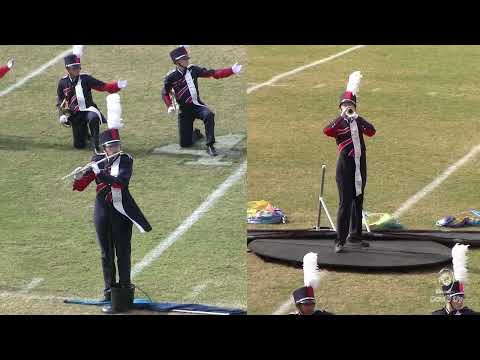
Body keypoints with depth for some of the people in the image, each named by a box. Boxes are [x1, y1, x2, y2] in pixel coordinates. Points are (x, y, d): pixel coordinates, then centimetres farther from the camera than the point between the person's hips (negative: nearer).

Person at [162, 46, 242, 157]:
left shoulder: (193, 69, -3)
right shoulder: (171, 77, -8)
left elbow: (214, 74, -7)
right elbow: (165, 93, 5)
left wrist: (232, 70, -17)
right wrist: (169, 106, -13)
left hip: (197, 106, 1)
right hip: (184, 110, -1)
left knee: (209, 115, -35)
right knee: (185, 143, -2)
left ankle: (210, 146, -29)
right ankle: (196, 134, 34)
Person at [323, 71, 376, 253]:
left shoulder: (358, 121, 11)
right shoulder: (338, 123, -3)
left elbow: (371, 132, -8)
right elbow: (326, 131, -25)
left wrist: (357, 117, -18)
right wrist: (342, 116, -28)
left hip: (360, 166, 5)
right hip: (345, 167, -5)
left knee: (358, 201, 13)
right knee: (345, 203, -9)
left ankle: (355, 236, 25)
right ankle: (340, 240, -10)